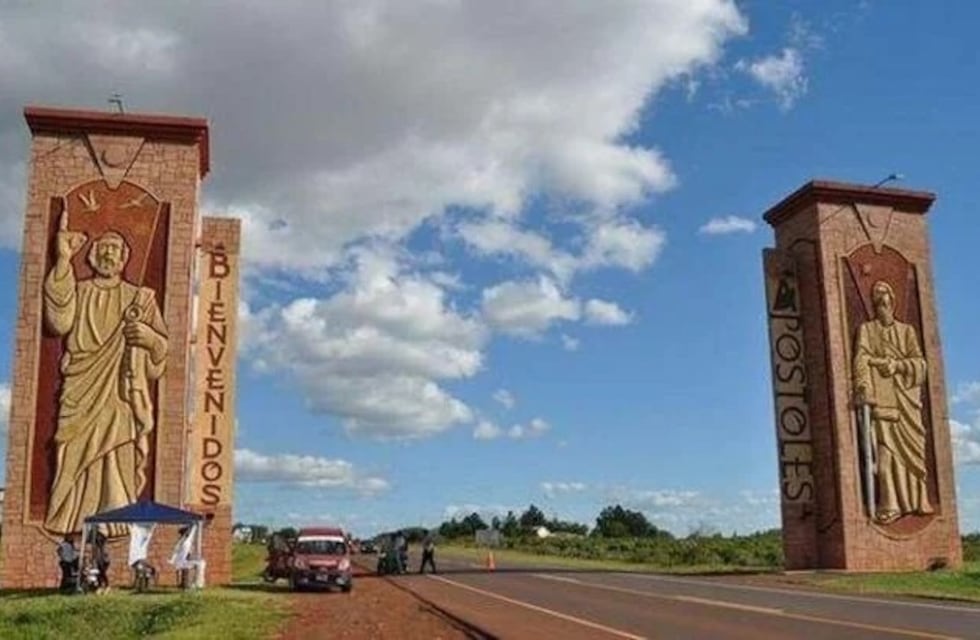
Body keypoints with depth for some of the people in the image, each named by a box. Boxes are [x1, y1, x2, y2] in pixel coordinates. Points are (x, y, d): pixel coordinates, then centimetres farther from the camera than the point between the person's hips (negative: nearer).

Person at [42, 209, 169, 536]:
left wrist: (147, 336, -11)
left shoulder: (141, 298, 16)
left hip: (120, 403, 0)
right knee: (76, 471, -8)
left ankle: (115, 537, -10)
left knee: (117, 478, -8)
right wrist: (63, 261, -11)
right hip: (81, 401, 0)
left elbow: (163, 347, 13)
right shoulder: (76, 291, 15)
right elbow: (59, 322, -8)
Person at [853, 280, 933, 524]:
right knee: (884, 446, -13)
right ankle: (890, 504, -16)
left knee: (912, 446, -2)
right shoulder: (866, 330, 12)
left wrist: (898, 364, -10)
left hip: (906, 396, 3)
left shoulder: (907, 330, 20)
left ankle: (917, 500, 4)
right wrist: (862, 386, -21)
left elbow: (919, 362, 10)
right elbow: (861, 359, -5)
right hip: (880, 396, -3)